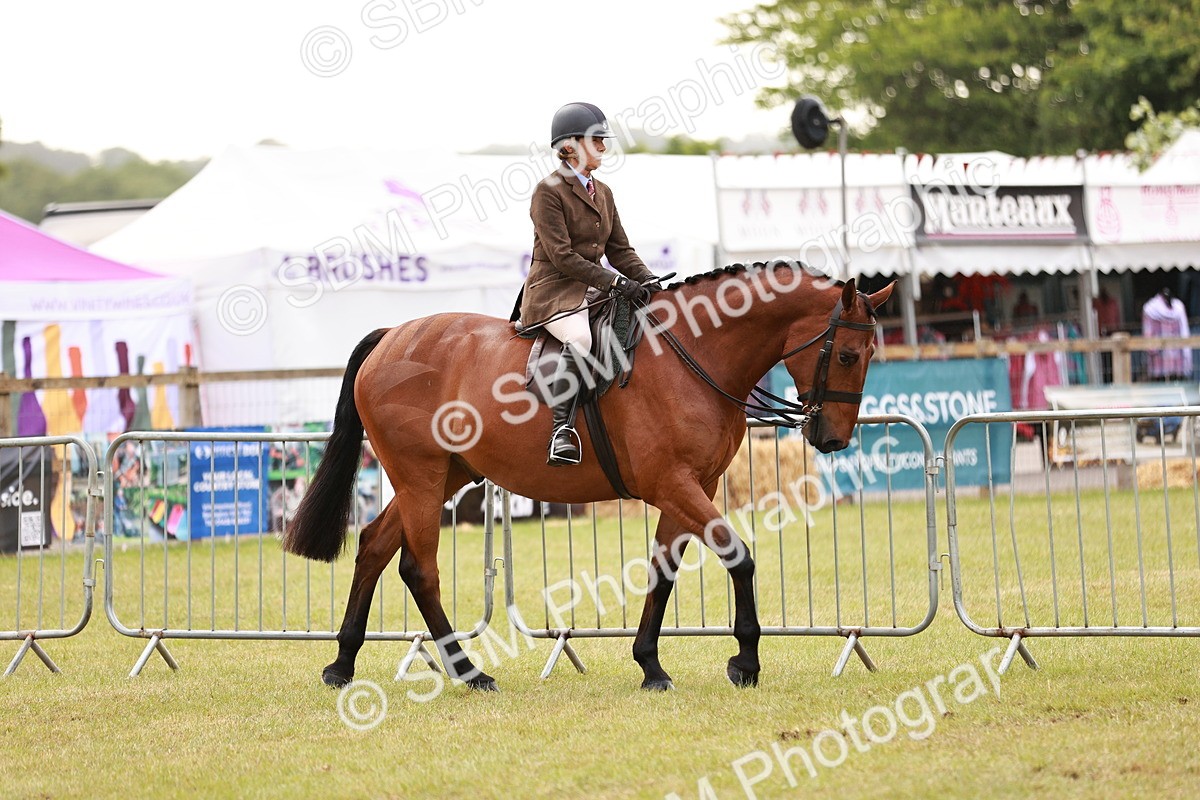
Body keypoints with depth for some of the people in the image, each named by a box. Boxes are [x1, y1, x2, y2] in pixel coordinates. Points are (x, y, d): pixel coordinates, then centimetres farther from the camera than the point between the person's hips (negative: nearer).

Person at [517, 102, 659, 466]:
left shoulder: (602, 193, 17)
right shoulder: (549, 191, -8)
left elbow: (620, 251, 17)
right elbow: (562, 257, -15)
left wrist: (648, 282, -3)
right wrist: (616, 282, -22)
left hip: (593, 292, 8)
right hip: (553, 292, -8)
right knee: (580, 338, -38)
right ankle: (562, 429, -40)